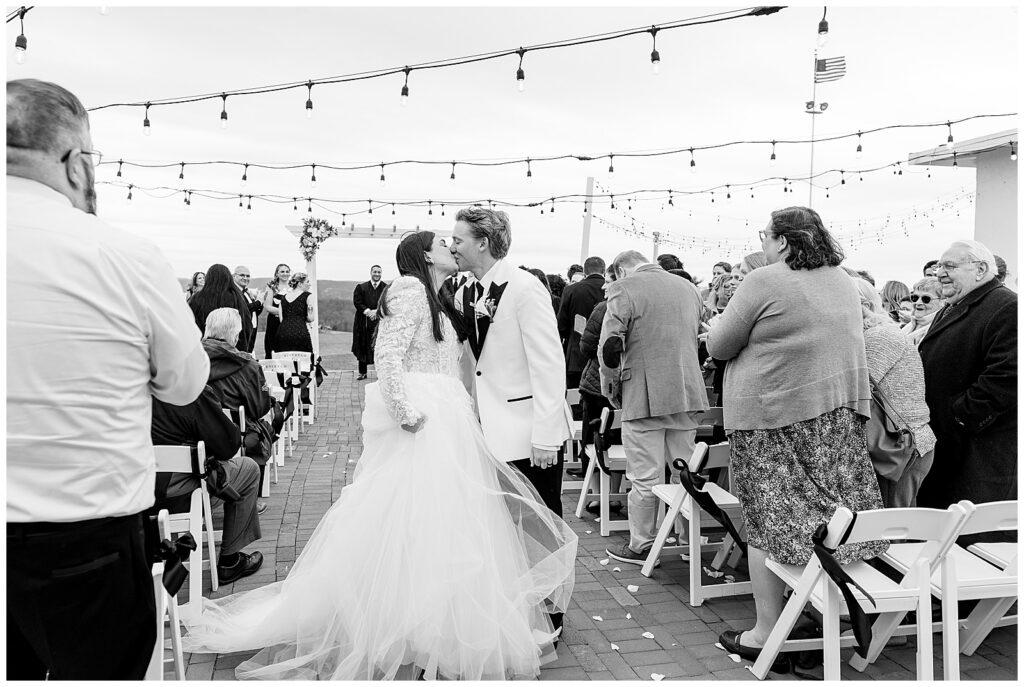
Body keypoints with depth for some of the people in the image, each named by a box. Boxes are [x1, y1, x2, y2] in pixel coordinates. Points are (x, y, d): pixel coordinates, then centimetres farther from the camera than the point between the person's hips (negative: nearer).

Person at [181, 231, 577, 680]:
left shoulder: (435, 302, 21)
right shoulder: (409, 288, -8)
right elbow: (387, 357, -18)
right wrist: (407, 414, -21)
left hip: (446, 429, 9)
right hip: (420, 427, -9)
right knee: (411, 529, -4)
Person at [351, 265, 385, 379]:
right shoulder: (361, 287, 8)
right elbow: (357, 302, -1)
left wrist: (377, 311, -16)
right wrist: (368, 311, -13)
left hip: (380, 322, -1)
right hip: (364, 323, 1)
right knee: (363, 347, 5)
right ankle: (362, 372, 13)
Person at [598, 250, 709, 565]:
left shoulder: (624, 289, -8)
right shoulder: (689, 288, 12)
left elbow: (609, 346, -15)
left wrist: (611, 385, -1)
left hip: (643, 396, -6)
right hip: (688, 393, 6)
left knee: (645, 477, 3)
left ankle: (641, 547, 13)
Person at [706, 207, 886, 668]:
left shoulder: (764, 282, -11)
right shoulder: (842, 282, 11)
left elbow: (719, 347, -6)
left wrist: (720, 323, 15)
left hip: (773, 416, -6)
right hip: (839, 411, 7)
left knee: (769, 522, 1)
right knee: (836, 517, 12)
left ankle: (767, 635, 7)